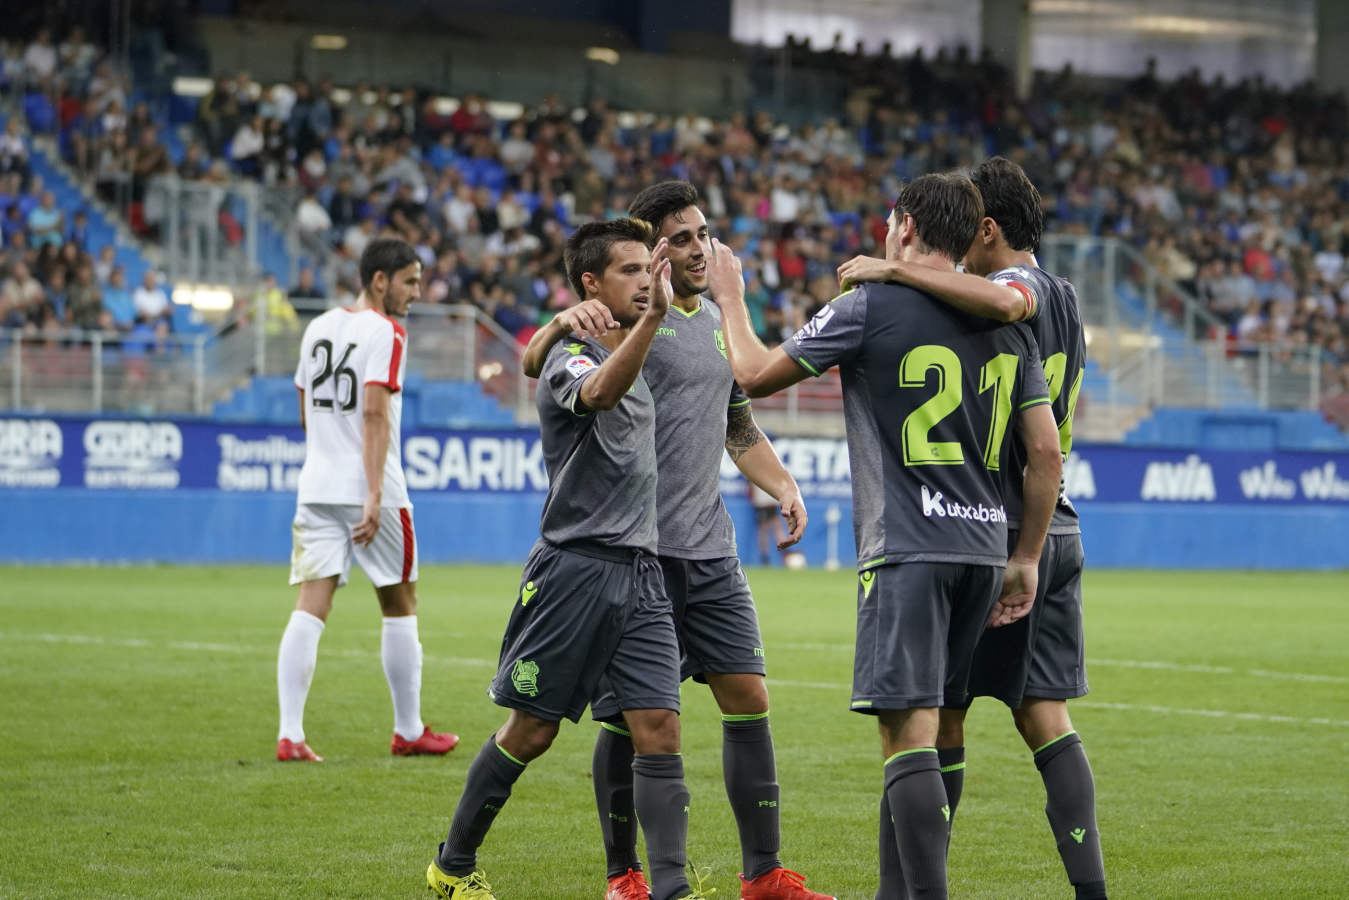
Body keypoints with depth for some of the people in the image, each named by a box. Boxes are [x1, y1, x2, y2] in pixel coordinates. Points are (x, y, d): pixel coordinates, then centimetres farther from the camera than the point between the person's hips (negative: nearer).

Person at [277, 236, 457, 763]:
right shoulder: (384, 332, -9)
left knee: (310, 609, -1)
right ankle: (409, 732, 17)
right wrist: (374, 495, -22)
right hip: (367, 490, -6)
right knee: (400, 606, 9)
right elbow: (375, 412, -18)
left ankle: (290, 734, -12)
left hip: (316, 489, 6)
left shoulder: (318, 328, 14)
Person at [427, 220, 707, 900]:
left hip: (639, 574, 7)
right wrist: (653, 314, -46)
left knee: (659, 729, -7)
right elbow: (598, 392, -34)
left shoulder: (634, 365, 17)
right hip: (574, 568, -7)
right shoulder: (570, 358, -9)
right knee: (531, 732, 2)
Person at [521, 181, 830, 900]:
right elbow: (534, 363, -19)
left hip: (711, 550, 6)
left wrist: (784, 486, 10)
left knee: (748, 698, 2)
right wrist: (563, 322, -40)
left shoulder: (721, 324, 16)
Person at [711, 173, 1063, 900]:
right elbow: (1045, 450, 9)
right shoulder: (1006, 322, 11)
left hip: (907, 550, -6)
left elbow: (755, 375, 5)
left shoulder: (870, 307, -4)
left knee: (908, 734, -11)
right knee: (919, 735, 16)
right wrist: (1025, 559, 16)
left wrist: (728, 293, 22)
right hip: (983, 547, 6)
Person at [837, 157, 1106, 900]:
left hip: (995, 534, -8)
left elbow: (1005, 302, -37)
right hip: (1056, 532, 8)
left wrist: (895, 271, -30)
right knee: (1046, 719, 4)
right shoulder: (1063, 300, 18)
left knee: (940, 715, 1)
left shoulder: (1022, 286, -10)